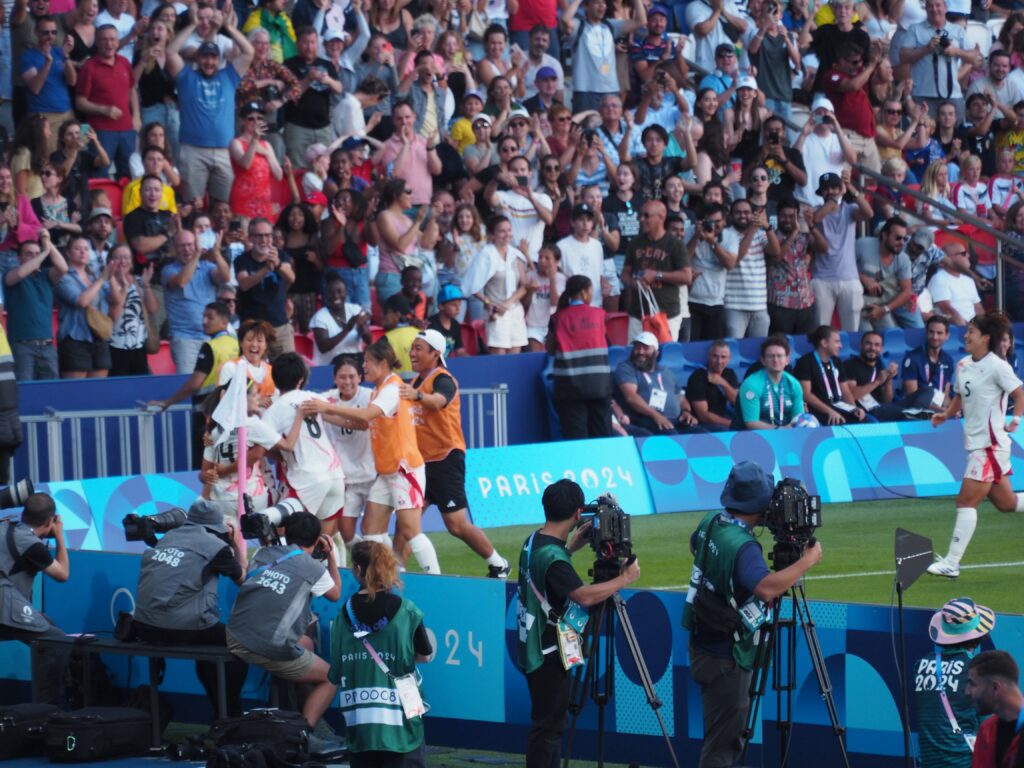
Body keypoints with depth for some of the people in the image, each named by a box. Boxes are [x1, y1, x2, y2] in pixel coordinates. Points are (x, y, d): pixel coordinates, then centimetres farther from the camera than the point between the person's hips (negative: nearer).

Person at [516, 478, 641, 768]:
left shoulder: (533, 542, 6)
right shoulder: (552, 557, -24)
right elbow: (585, 596, -34)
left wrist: (573, 547, 21)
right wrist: (625, 578, -22)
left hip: (535, 651, 10)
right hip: (548, 656, -10)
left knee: (549, 723, 16)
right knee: (547, 727, -5)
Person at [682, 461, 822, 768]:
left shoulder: (710, 523, 2)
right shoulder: (741, 546, -27)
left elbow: (694, 546, 25)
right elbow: (766, 587, -42)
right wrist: (807, 561, -31)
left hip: (705, 647, 10)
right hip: (726, 659, -10)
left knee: (723, 735, 19)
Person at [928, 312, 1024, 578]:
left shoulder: (997, 366, -13)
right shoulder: (963, 366, 11)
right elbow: (960, 397, 23)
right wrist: (947, 413, 7)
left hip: (990, 444, -8)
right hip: (975, 443, 8)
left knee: (966, 501, -9)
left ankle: (952, 563, -8)